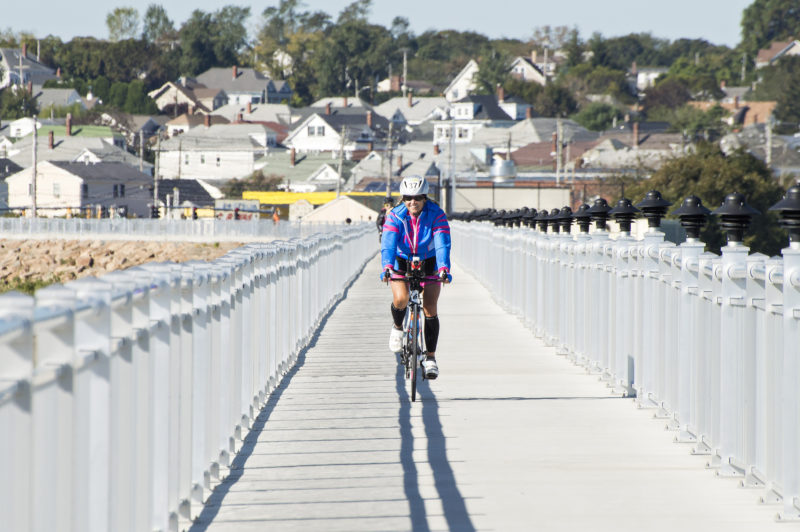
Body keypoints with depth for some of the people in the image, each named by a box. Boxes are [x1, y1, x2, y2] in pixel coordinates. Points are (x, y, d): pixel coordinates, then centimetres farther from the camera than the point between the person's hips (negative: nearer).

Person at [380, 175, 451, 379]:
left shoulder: (436, 215, -21)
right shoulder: (395, 216, -19)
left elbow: (442, 244, -30)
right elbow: (388, 244, -30)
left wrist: (444, 269, -47)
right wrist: (387, 267, -48)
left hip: (429, 264, 0)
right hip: (402, 263, 0)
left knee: (430, 309, -11)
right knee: (400, 299, -26)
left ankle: (430, 358, -2)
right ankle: (397, 326, 7)